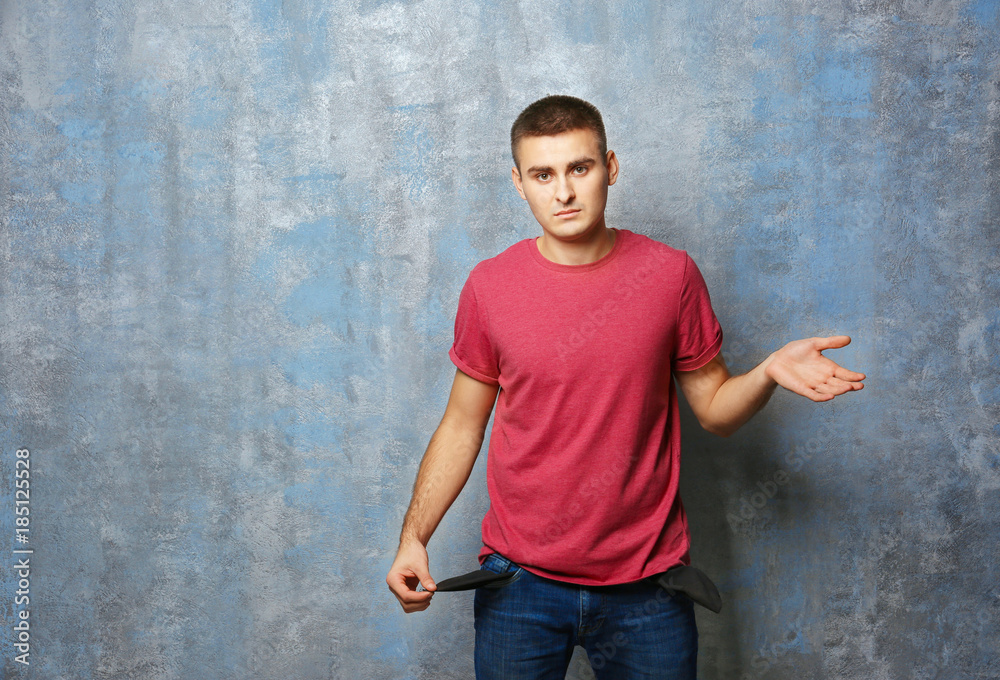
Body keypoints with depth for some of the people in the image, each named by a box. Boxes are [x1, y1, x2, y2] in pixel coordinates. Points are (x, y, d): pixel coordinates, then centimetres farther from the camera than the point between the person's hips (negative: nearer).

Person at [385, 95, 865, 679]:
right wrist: (413, 536, -7)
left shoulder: (671, 274, -5)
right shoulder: (489, 287, -4)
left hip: (646, 586, 0)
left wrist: (769, 372, -17)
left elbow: (715, 408, 2)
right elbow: (462, 426, 2)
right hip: (521, 581, 0)